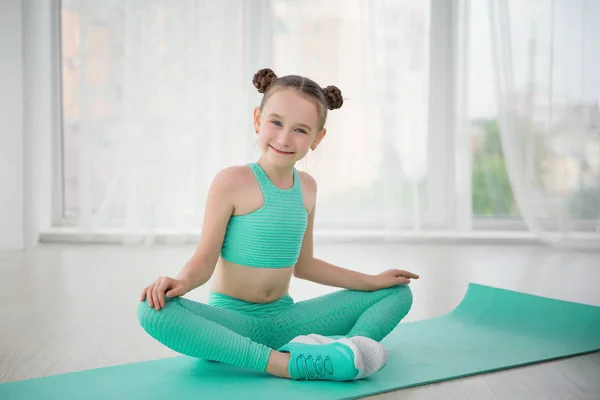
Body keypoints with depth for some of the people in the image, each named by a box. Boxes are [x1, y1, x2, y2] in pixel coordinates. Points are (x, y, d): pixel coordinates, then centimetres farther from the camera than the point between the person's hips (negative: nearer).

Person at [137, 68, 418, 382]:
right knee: (154, 309, -36)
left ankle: (344, 348, -29)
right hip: (230, 319, -5)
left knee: (398, 292, 2)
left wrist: (372, 281, 16)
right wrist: (181, 282, -33)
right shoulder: (232, 181, -11)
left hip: (284, 320, 5)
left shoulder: (306, 187, 6)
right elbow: (205, 259, -11)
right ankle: (287, 364, -39)